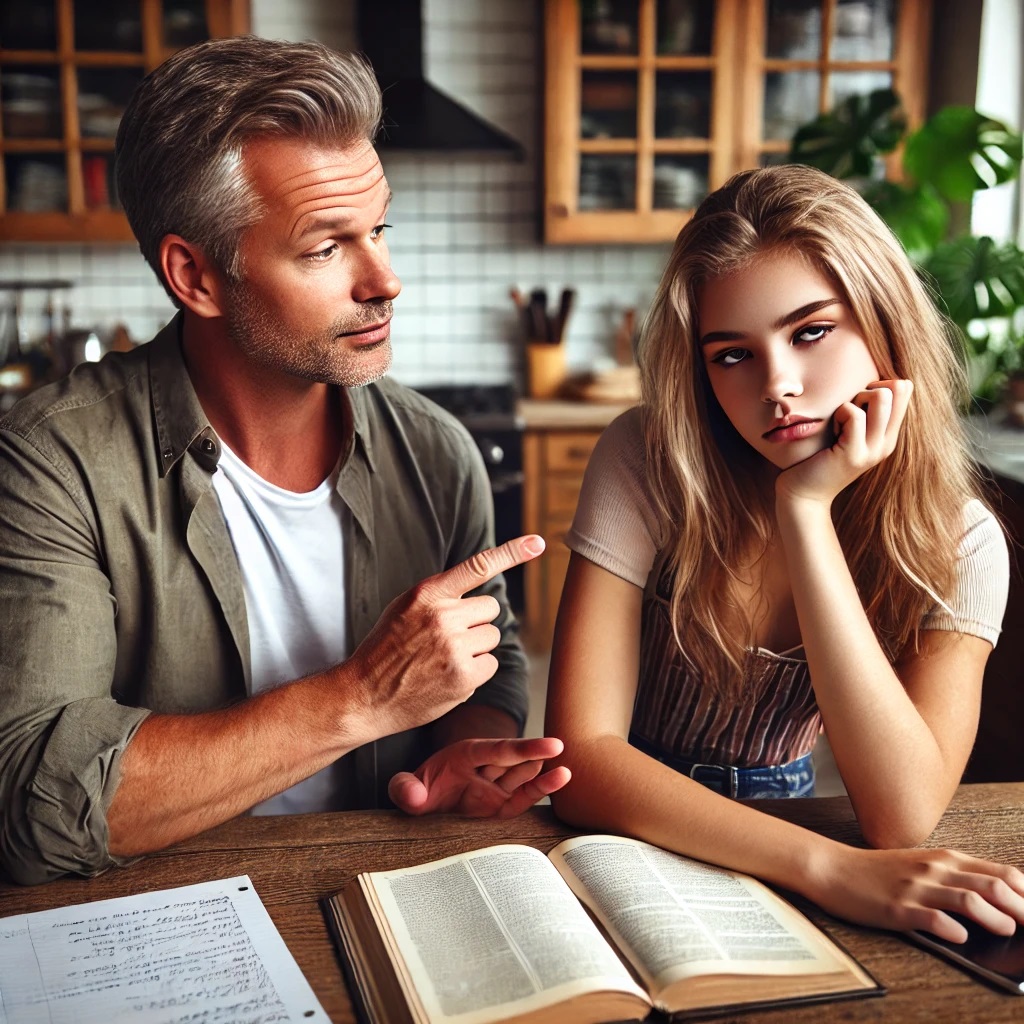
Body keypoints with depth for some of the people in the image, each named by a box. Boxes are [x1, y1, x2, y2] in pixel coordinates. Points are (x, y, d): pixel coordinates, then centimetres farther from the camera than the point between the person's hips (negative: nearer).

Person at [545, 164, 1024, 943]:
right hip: (630, 839, -1)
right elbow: (582, 758, -20)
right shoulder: (649, 463, -15)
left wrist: (807, 508, -25)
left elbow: (904, 818, -22)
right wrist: (830, 868, -32)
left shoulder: (959, 542, -10)